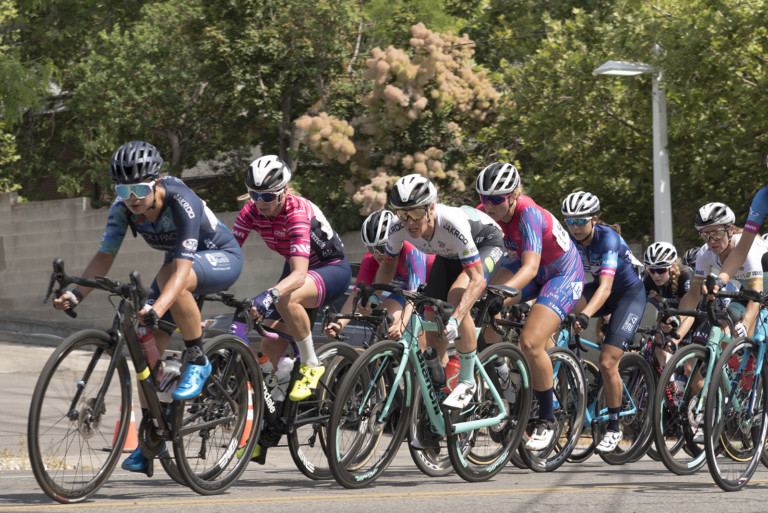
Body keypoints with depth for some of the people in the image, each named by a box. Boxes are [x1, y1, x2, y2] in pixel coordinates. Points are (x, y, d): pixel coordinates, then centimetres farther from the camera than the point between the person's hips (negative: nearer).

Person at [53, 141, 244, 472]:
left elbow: (182, 268, -44)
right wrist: (77, 293, -35)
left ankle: (198, 361, -20)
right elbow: (105, 255, -18)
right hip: (178, 260, 7)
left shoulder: (182, 203, -36)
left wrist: (156, 309, -58)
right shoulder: (123, 207, -18)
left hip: (222, 258, -6)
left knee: (167, 277, -38)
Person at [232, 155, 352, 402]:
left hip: (332, 269, -7)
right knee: (270, 349, -5)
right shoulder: (253, 210, -15)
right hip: (296, 267, 7)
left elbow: (299, 275, -44)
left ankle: (312, 366, -20)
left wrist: (270, 295, -61)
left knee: (286, 299, -38)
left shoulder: (297, 212, -33)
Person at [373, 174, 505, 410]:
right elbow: (388, 264, -5)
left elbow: (477, 279, -43)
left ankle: (467, 382, -20)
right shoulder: (398, 228, -27)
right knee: (434, 336, -3)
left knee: (457, 296, -33)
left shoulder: (453, 224, -42)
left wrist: (456, 319, -54)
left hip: (486, 244, -6)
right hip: (449, 254, 6)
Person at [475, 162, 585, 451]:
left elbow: (530, 267, -44)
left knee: (530, 343, -23)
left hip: (562, 275, -6)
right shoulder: (485, 212, -16)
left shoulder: (528, 214, -34)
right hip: (524, 264, 6)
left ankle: (547, 420, -4)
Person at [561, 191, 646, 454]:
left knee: (607, 363, -16)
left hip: (630, 293, -6)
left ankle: (614, 429, 0)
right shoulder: (570, 240, -13)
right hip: (599, 289, 6)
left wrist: (585, 315, -57)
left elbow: (605, 287, -42)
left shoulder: (607, 238, -31)